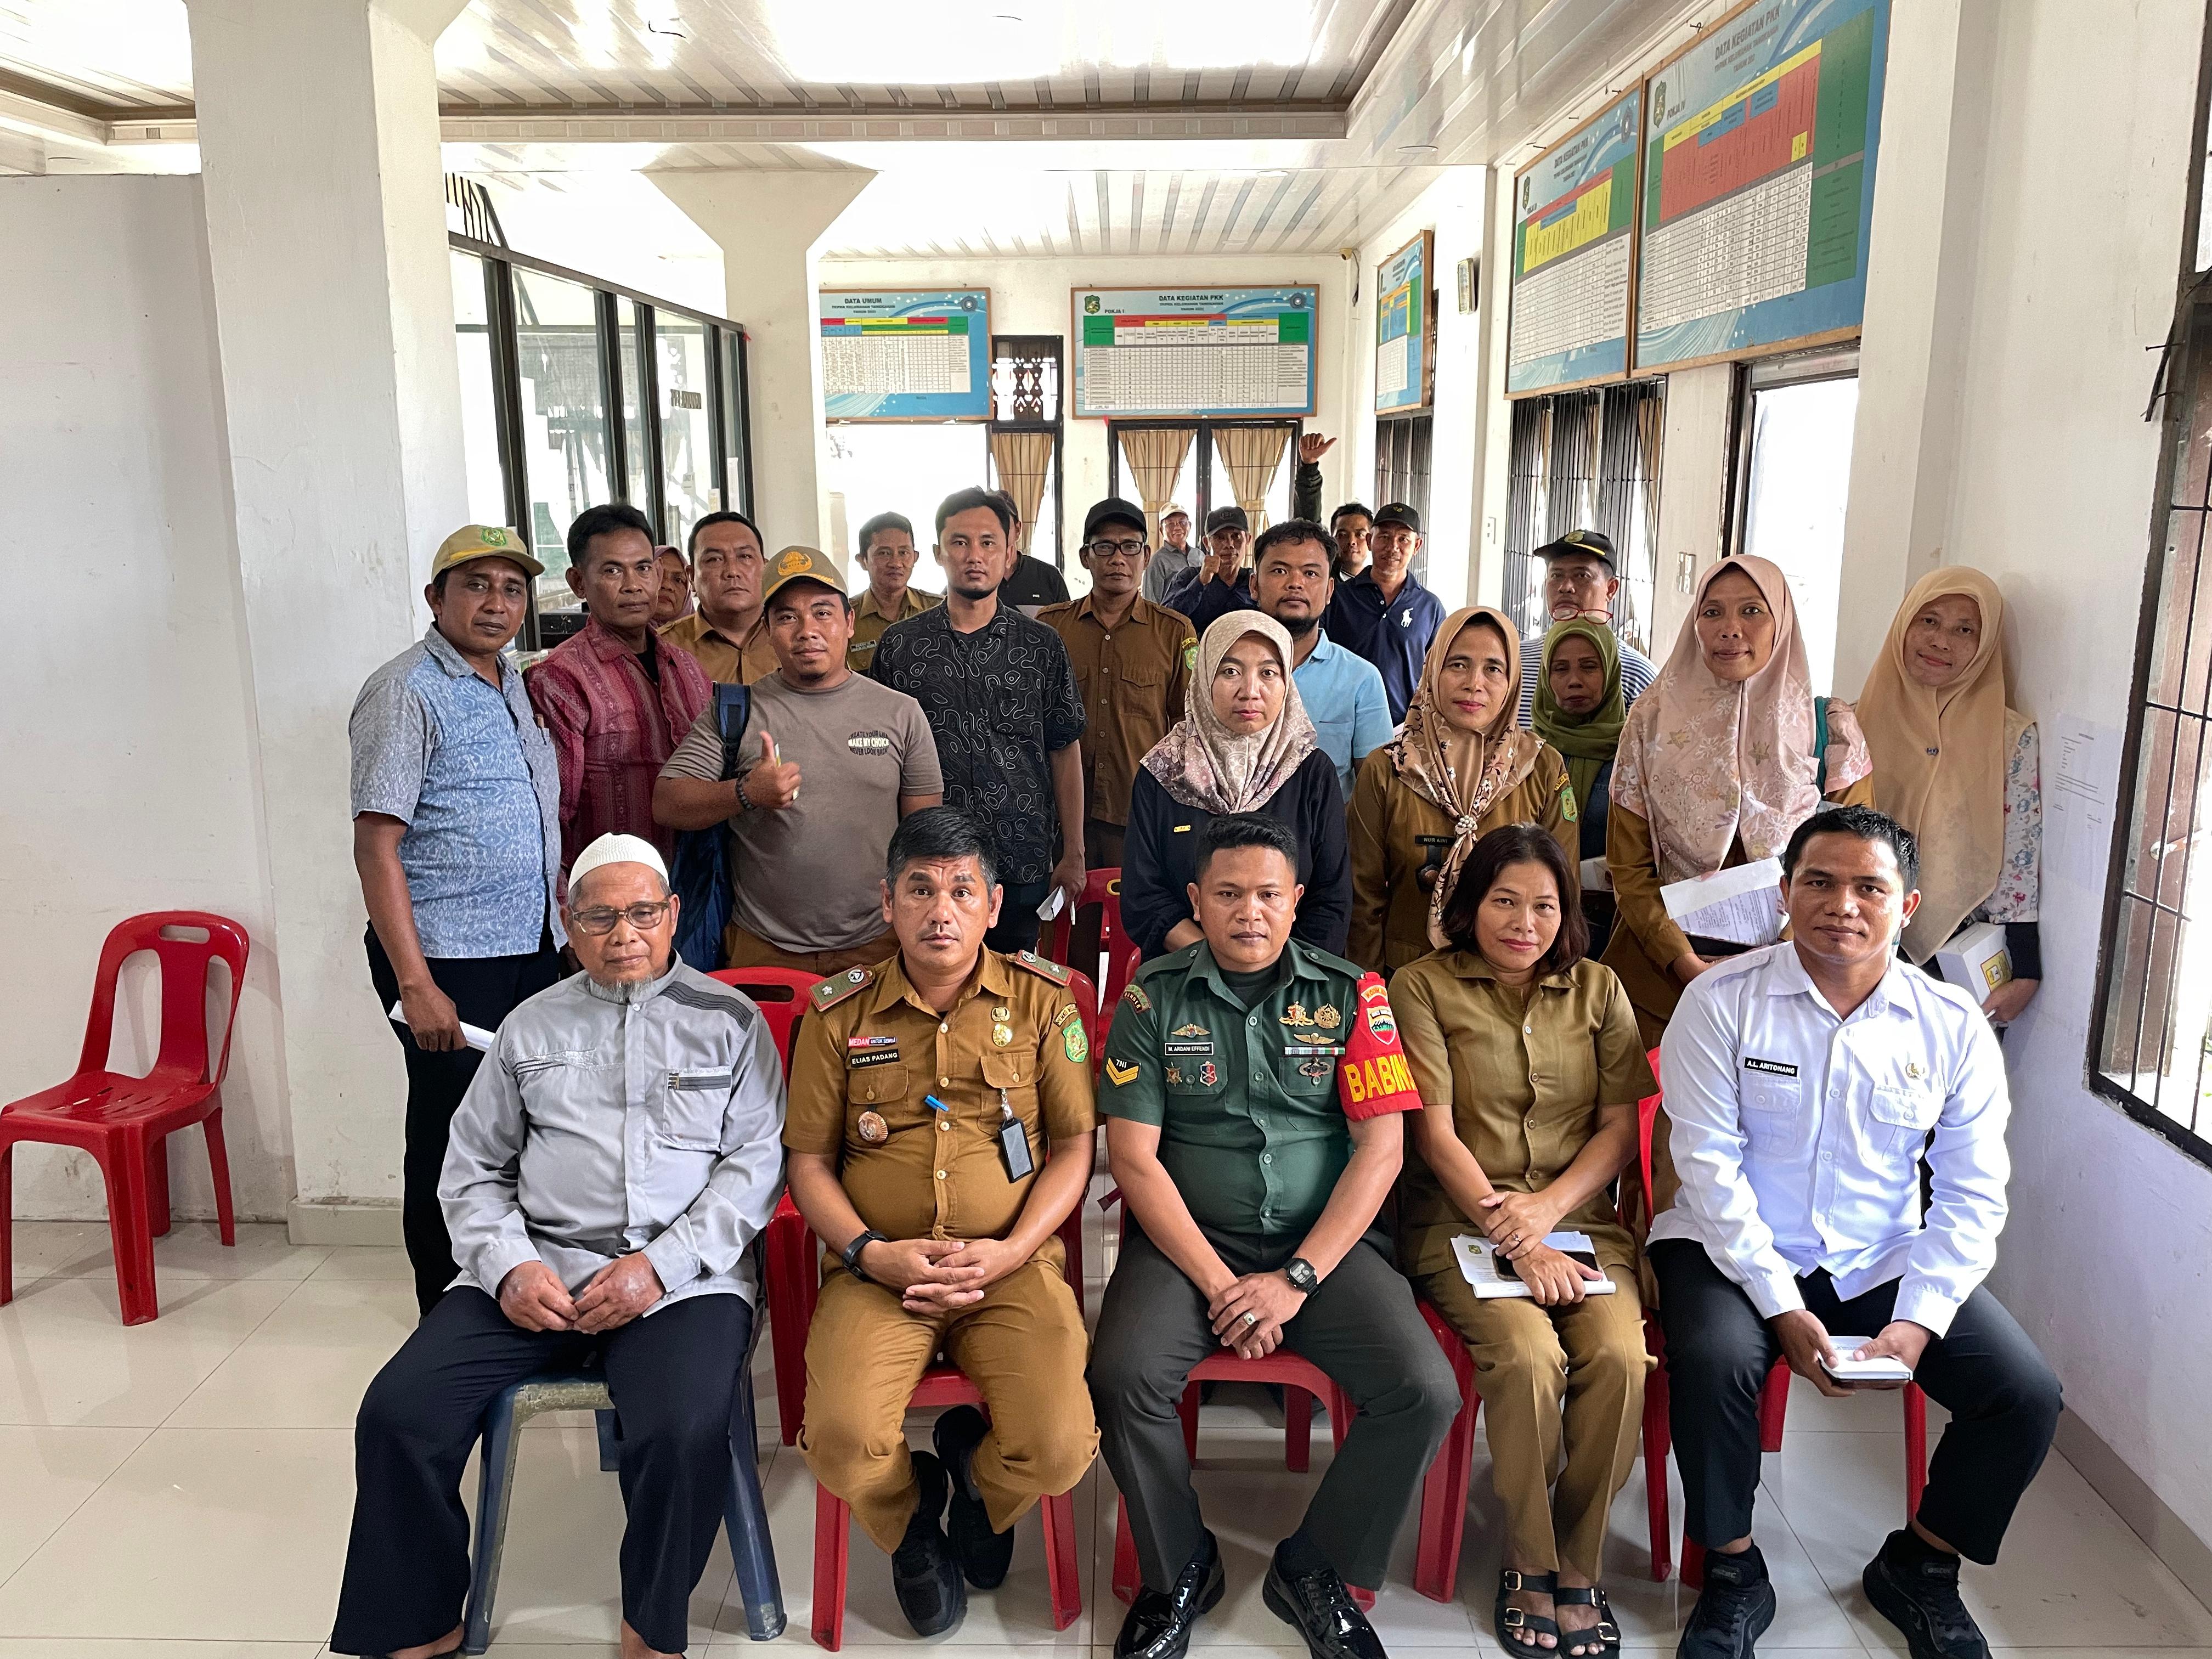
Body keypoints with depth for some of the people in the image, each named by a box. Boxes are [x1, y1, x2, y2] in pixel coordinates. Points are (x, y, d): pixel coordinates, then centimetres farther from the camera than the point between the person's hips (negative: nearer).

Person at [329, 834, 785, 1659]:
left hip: (683, 1276, -3)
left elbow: (756, 1163, 0)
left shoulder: (729, 1020, 8)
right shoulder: (533, 1025, 17)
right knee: (398, 1413, -16)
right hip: (537, 1271, 3)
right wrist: (508, 1266, -3)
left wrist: (660, 1266, -12)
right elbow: (474, 1166, 16)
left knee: (683, 1433, -30)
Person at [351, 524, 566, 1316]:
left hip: (535, 951, 8)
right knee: (452, 1144, 3)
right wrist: (415, 984, -21)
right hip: (449, 958, -7)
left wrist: (565, 922, 16)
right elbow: (375, 844, -16)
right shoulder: (406, 692, -11)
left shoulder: (514, 684, 14)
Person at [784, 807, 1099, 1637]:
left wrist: (1009, 1253, -9)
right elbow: (809, 1160, 9)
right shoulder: (839, 1014, 6)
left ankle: (973, 1467, 19)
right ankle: (912, 1520, 15)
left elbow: (1075, 1145, 5)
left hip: (1012, 1266, 0)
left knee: (1058, 1450, -21)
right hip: (877, 1272, 1)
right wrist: (871, 1252, -8)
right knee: (844, 1444, -25)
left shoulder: (1042, 998, 5)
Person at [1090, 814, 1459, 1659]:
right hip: (1188, 1239, 0)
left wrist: (1297, 1279, -12)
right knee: (1123, 1376, -27)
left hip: (1326, 1241, 1)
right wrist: (1218, 1283, -13)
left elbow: (1382, 1147, -4)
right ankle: (1178, 1569, 4)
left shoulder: (1349, 994, 2)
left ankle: (1314, 1568, 7)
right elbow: (1134, 1156, -4)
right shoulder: (1153, 997, 1)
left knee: (1426, 1392, -20)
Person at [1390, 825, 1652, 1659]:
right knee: (1528, 1356, -29)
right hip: (1460, 1223, -3)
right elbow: (1435, 1135, -6)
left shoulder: (1598, 990, 12)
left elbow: (1622, 1126, 6)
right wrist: (1518, 1244, -15)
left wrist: (1549, 1206, -11)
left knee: (1620, 1356, -25)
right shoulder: (1423, 987, 0)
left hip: (1581, 1221, 3)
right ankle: (1528, 1563, -4)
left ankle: (1577, 1564, -3)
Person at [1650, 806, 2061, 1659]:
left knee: (2028, 1395, -13)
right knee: (1714, 1361, -31)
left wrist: (1918, 1322, -13)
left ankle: (1919, 1567, 15)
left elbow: (1972, 1196, 0)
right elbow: (1710, 1166, -12)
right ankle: (1734, 1574, -3)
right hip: (1736, 1250, -3)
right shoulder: (1723, 1001, -9)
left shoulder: (1955, 1027, -1)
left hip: (1885, 1263, 3)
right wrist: (1782, 1307, -17)